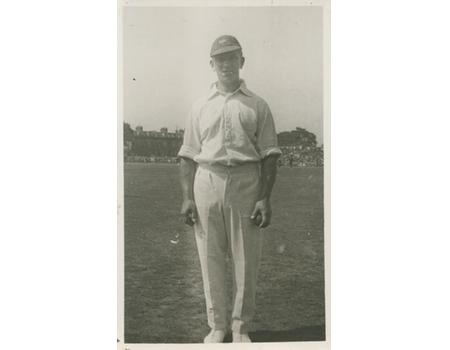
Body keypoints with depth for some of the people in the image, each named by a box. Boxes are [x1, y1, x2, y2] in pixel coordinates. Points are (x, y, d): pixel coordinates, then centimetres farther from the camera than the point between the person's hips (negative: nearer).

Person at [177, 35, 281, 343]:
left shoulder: (257, 105, 8)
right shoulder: (200, 107, 15)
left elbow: (269, 155, 3)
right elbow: (188, 156, 12)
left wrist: (265, 198, -7)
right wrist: (187, 197, 2)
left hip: (246, 182, -2)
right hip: (206, 182, 2)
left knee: (246, 260, 1)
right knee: (210, 258, 4)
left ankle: (241, 327, 14)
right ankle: (217, 326, 16)